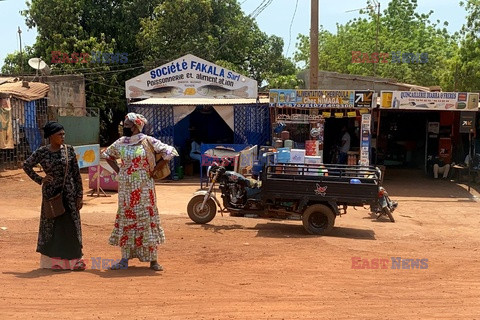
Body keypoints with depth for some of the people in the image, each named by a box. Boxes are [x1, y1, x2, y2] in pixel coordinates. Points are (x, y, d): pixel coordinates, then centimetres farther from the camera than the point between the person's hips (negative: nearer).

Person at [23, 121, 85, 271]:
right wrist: (39, 180, 0)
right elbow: (26, 165, 9)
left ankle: (75, 259, 15)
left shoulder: (69, 150, -1)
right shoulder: (42, 152, -4)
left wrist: (80, 195, -2)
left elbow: (76, 174, 1)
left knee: (72, 225, 5)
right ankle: (54, 260, 16)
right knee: (51, 225, 6)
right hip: (50, 193, -1)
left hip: (69, 193, 1)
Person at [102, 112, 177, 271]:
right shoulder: (121, 142, 7)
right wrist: (117, 170, 12)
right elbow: (107, 154, 23)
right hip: (126, 187, 4)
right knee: (126, 219, 6)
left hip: (143, 187, -4)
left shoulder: (148, 141, -7)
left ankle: (153, 260, 5)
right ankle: (125, 259, 13)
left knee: (146, 218, -2)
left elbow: (169, 151, -8)